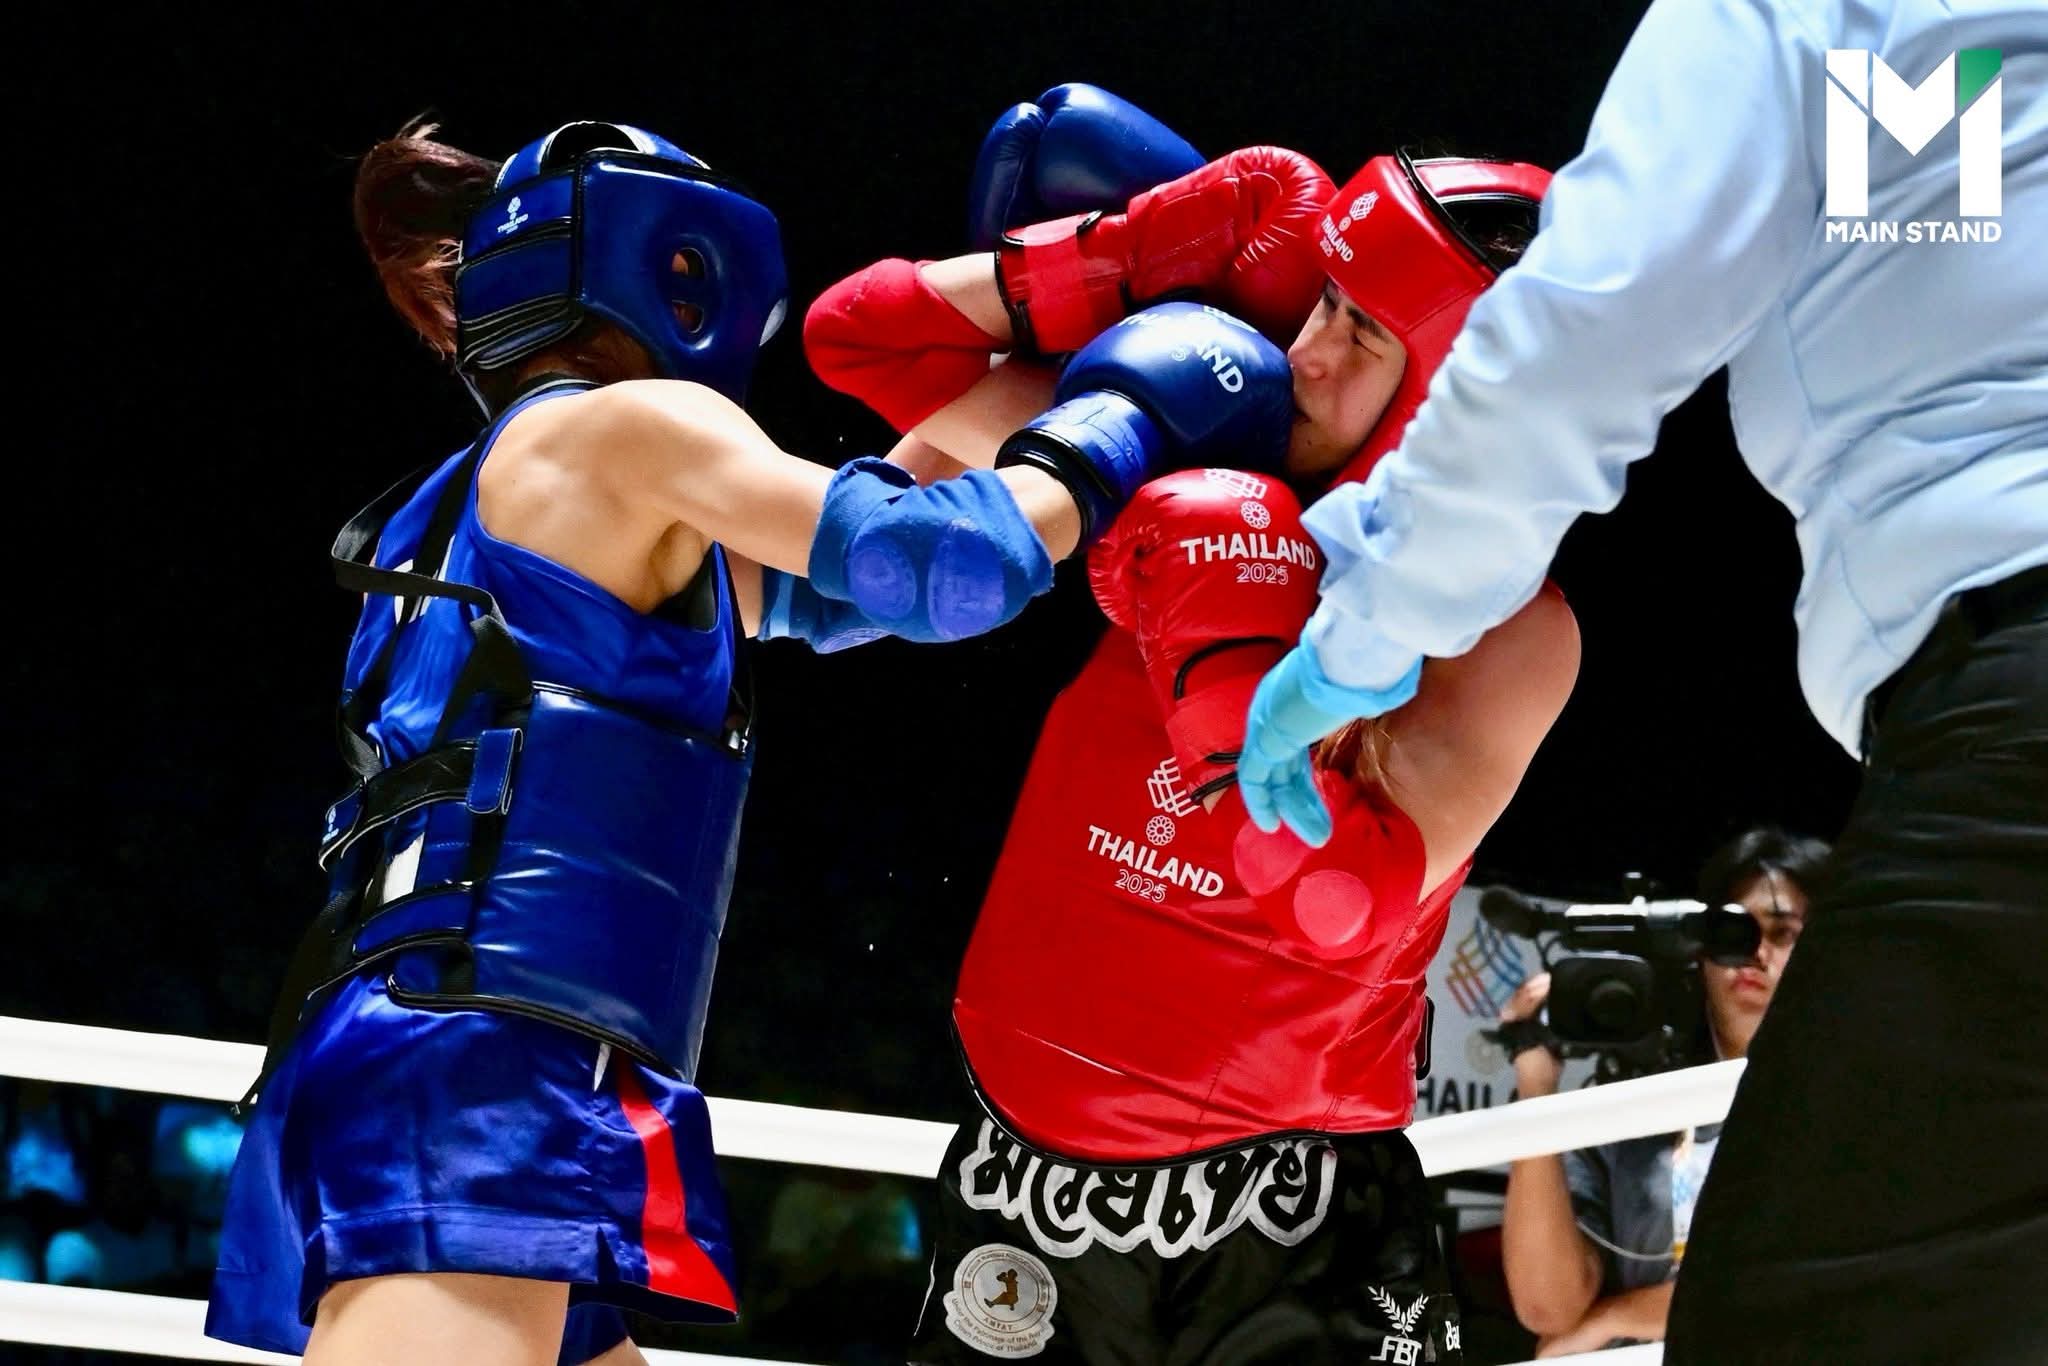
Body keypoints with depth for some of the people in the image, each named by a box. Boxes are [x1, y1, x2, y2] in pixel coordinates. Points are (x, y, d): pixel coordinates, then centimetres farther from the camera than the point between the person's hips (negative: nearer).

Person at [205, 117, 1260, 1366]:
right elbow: (931, 565, -8)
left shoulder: (503, 492, 30)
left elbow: (816, 579, 38)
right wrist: (1124, 440, 8)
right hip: (470, 1064, -10)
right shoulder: (620, 425, 4)